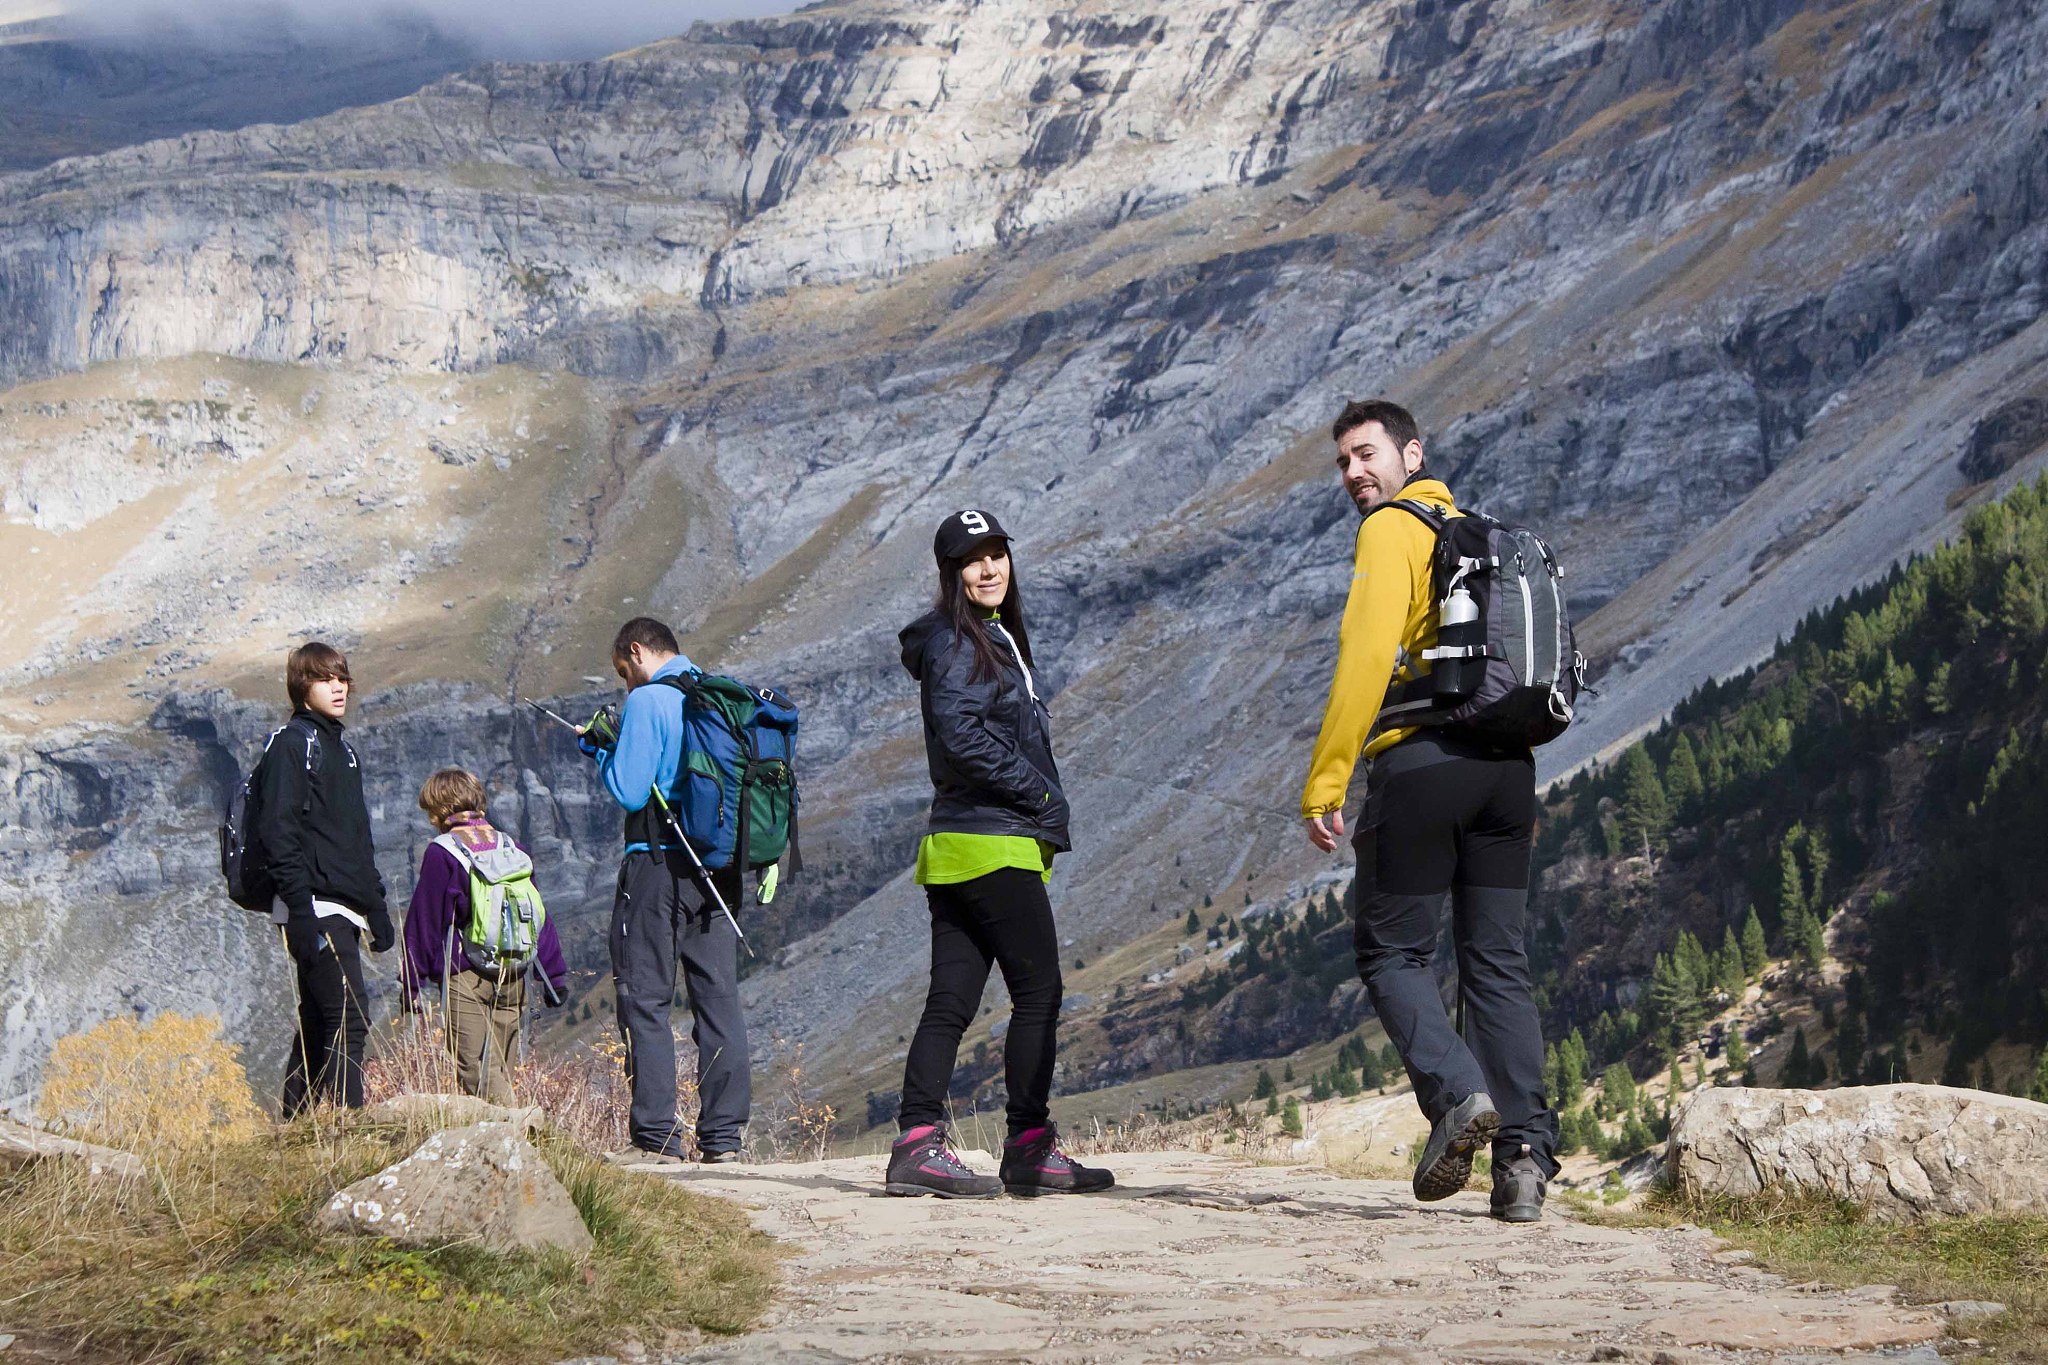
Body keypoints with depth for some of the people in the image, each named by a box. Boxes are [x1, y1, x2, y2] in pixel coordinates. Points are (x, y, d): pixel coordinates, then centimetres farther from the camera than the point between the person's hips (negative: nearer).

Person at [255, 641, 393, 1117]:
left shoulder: (340, 747, 21)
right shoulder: (290, 743, -6)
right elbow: (278, 831, -15)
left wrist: (376, 904, 21)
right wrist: (300, 908, -22)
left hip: (344, 910, 9)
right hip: (315, 908, -9)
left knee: (318, 1026, 10)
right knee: (349, 1017, -17)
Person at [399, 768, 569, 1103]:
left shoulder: (441, 853, -4)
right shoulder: (512, 847, 13)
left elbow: (423, 920, -2)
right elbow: (538, 914, 17)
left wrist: (411, 983, 3)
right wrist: (554, 975, 21)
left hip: (466, 977, -6)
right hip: (514, 979, 6)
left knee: (476, 1069, -10)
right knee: (500, 1070, 13)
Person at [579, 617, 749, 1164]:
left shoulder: (647, 702, -10)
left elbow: (630, 791, -15)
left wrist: (600, 750, 4)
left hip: (657, 863, -6)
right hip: (717, 868, 6)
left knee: (644, 999, 1)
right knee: (718, 998, 9)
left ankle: (657, 1135, -3)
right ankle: (723, 1134, 8)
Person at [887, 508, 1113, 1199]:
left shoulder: (995, 637, 21)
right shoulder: (954, 641, -9)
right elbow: (962, 734, -21)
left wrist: (1040, 810, 10)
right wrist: (1042, 796, -15)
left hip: (959, 848, 9)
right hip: (992, 844, -9)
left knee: (952, 998, 5)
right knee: (1039, 991, -5)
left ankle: (918, 1142, 2)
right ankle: (1030, 1148, -1)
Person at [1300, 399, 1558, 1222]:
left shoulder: (1392, 530, -3)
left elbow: (1367, 657, -14)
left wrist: (1325, 782, -14)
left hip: (1422, 757, -7)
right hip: (1507, 761, 7)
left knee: (1392, 951, 4)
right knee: (1497, 963, 7)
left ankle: (1456, 1092, -17)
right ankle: (1524, 1151, -1)